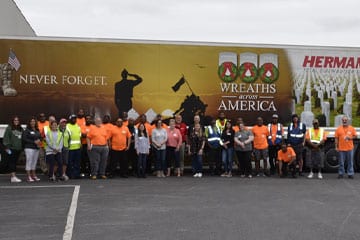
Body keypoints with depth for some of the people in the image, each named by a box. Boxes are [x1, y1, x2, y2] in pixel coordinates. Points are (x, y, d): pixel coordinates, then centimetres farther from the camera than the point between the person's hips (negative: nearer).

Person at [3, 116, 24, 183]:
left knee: (15, 163, 9)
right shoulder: (9, 128, -2)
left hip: (18, 149, 6)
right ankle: (13, 177, -13)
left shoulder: (21, 129, 14)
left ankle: (13, 176, 15)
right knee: (12, 162, -8)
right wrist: (7, 146, -13)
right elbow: (6, 138, -7)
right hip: (11, 148, -6)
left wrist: (22, 147, 11)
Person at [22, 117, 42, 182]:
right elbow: (24, 139, -11)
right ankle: (28, 177, -5)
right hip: (29, 148, -6)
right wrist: (34, 142, -13)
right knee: (29, 161, -7)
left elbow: (40, 137, 19)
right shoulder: (27, 130, -3)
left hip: (36, 148, 6)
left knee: (34, 162, 9)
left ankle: (33, 175, 17)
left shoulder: (37, 130, 14)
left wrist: (39, 140, -5)